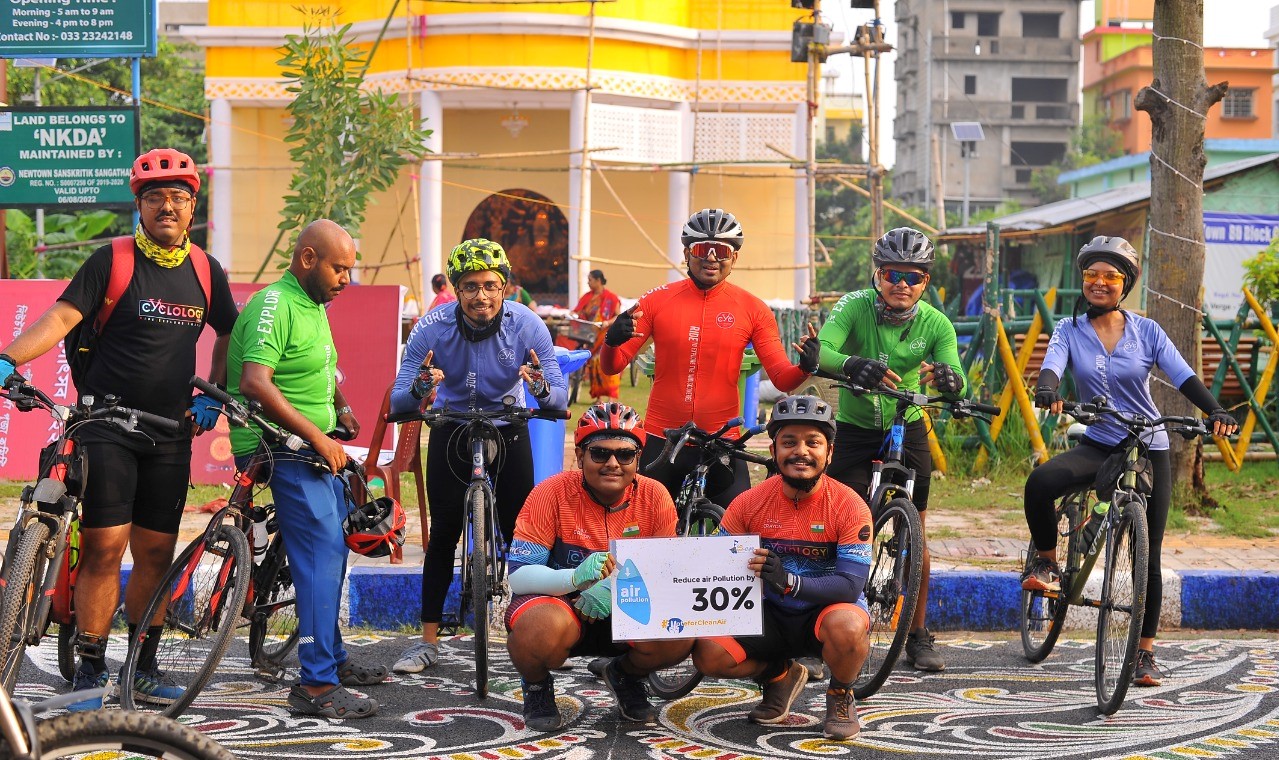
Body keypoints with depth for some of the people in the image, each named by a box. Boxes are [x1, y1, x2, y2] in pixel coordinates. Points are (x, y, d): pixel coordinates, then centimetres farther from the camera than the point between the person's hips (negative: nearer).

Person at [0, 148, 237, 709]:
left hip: (171, 432, 4)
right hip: (106, 426, -4)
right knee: (104, 547, -10)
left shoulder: (205, 271, 9)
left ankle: (142, 668, 18)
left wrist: (212, 395, 15)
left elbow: (229, 335, 24)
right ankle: (89, 673, -2)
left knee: (156, 553, 6)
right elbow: (62, 315, -14)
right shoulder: (111, 261, -4)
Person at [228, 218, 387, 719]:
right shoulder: (274, 304, -16)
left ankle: (332, 659, 32)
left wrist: (341, 408, 16)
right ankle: (317, 685, -21)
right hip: (279, 449, -10)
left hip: (314, 449, 10)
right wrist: (318, 436, -26)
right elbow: (255, 383, -28)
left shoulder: (314, 305, 16)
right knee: (323, 548, -19)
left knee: (333, 547, 17)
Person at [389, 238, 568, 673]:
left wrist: (541, 388, -49)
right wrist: (420, 388, -48)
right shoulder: (432, 328, -25)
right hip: (451, 431, 0)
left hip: (508, 430, 0)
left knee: (519, 532, -6)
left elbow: (559, 400, -25)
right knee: (443, 535, -4)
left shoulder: (527, 326, -25)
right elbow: (397, 404, -26)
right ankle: (428, 642, 3)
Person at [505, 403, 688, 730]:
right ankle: (537, 685, 0)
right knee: (543, 629, -38)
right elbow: (518, 576, -20)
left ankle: (626, 675, 10)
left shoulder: (654, 496, -9)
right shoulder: (552, 493, -17)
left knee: (680, 634, -27)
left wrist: (617, 586, -28)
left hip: (624, 609, 3)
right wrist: (575, 577, -41)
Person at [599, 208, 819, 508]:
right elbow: (612, 366, 0)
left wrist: (805, 368, -24)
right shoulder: (657, 301, 0)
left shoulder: (752, 309, 0)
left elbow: (782, 379, -2)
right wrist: (611, 341, -23)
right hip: (662, 442, 0)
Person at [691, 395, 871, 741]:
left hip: (825, 612, -3)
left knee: (848, 627, -38)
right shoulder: (750, 503, -8)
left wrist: (789, 582, -39)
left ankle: (840, 696, -2)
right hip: (771, 615, 3)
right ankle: (779, 676, 11)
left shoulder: (849, 506, -16)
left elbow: (851, 584, -23)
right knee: (707, 654, -22)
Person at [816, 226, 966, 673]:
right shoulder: (855, 307, -17)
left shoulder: (935, 324, -12)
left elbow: (957, 379, -25)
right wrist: (853, 364, -54)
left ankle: (918, 636, 11)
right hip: (855, 429, -1)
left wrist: (948, 378, -49)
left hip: (907, 428, 1)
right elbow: (820, 351, -33)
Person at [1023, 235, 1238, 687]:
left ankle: (1145, 651, 13)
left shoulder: (1146, 331, -2)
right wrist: (1047, 392, -42)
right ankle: (1047, 563, -6)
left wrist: (1215, 412, -29)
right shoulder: (1070, 331, 0)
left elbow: (1183, 377, -10)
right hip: (1097, 445, 0)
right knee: (1040, 483, -32)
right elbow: (1052, 366, -17)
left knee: (1148, 556, 0)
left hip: (1149, 450, 0)